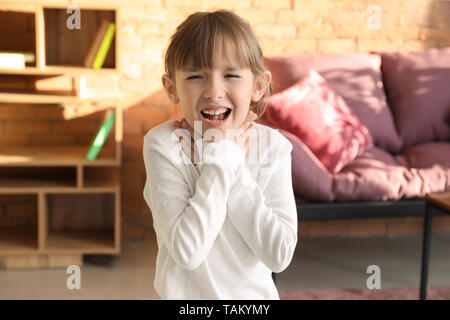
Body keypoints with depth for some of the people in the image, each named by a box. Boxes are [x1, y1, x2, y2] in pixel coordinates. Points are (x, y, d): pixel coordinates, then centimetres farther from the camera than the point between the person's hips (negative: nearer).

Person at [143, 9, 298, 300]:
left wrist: (233, 169, -23)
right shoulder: (163, 144, -18)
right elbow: (187, 252, -26)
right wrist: (220, 160, -25)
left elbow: (280, 255, -19)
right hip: (185, 292, -2)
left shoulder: (272, 146, -12)